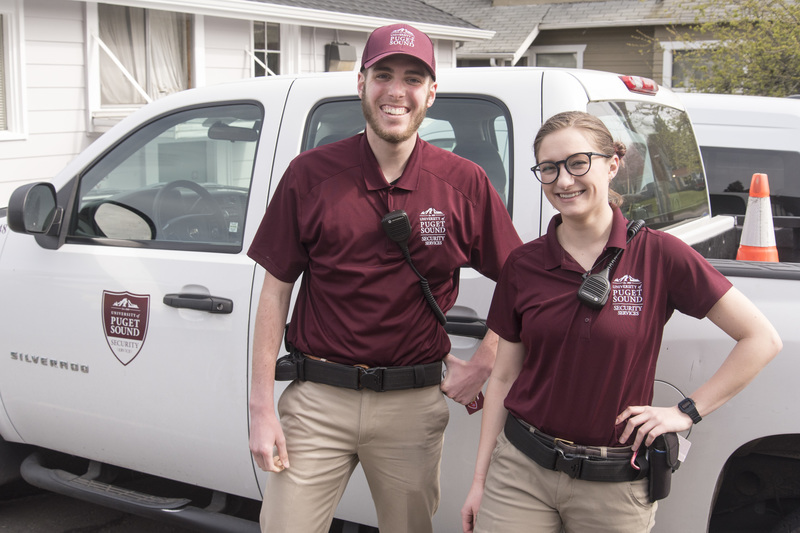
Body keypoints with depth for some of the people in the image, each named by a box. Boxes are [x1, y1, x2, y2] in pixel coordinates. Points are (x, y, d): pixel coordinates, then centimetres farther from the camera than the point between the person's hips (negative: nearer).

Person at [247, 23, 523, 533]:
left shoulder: (465, 183, -1)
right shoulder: (310, 174, -2)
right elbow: (276, 290, 1)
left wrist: (482, 365, -1)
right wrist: (262, 404, -3)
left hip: (415, 405, 1)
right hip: (317, 401, 0)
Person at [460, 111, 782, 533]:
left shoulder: (659, 255, -7)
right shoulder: (522, 265, 1)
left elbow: (762, 340, -4)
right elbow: (503, 377, 7)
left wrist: (688, 411, -6)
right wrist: (480, 479, 6)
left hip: (615, 485, -2)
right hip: (520, 471, 2)